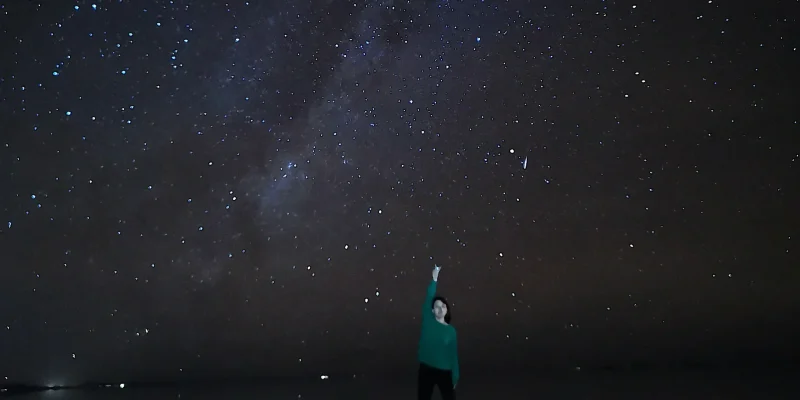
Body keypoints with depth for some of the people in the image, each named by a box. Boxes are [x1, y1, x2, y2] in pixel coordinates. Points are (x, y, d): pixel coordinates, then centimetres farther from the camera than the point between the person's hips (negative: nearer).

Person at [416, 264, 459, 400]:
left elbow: (453, 354, 2)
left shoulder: (451, 330, 1)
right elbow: (428, 299, -11)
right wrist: (434, 280, -18)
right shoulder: (428, 322, -2)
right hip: (426, 370, 0)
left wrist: (455, 377, 0)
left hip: (444, 372, 0)